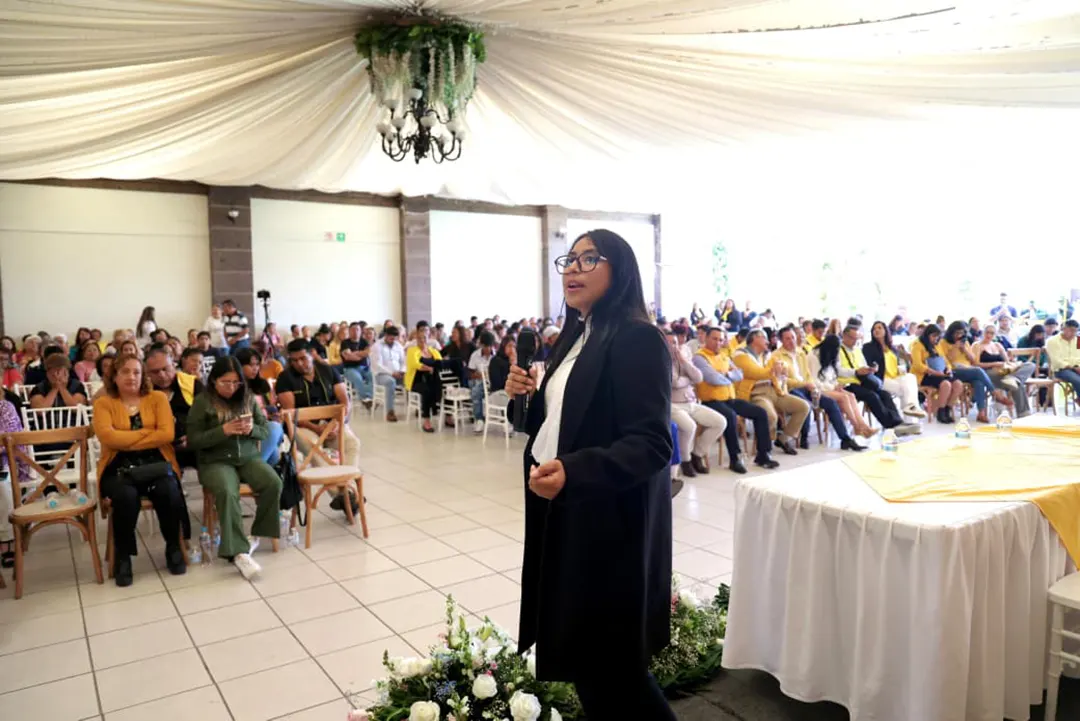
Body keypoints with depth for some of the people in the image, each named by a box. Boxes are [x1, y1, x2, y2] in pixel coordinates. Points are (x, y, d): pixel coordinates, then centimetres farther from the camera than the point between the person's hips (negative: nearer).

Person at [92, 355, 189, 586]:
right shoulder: (103, 403, 7)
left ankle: (174, 548, -5)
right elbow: (108, 437, -12)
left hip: (156, 463, 1)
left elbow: (167, 435, -6)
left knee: (168, 491, -31)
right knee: (125, 496, -33)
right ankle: (123, 556, -8)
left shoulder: (158, 398, 9)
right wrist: (149, 432, -8)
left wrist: (126, 441, -8)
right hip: (119, 467, 0)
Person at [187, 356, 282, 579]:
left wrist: (252, 429, -13)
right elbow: (193, 441, -6)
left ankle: (257, 534, -3)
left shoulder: (248, 398, 9)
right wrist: (223, 430, -19)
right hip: (215, 461, -3)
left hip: (249, 457, 4)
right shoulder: (202, 402, -2)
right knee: (227, 492, -35)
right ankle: (238, 552, -29)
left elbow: (266, 431, 10)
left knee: (274, 483, -25)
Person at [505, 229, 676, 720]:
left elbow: (651, 443, -24)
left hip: (608, 518, -8)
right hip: (562, 511, 9)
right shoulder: (575, 338, 12)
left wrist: (573, 472, -37)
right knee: (575, 648, 17)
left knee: (606, 659, 5)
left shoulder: (637, 339, -16)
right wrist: (528, 397, -1)